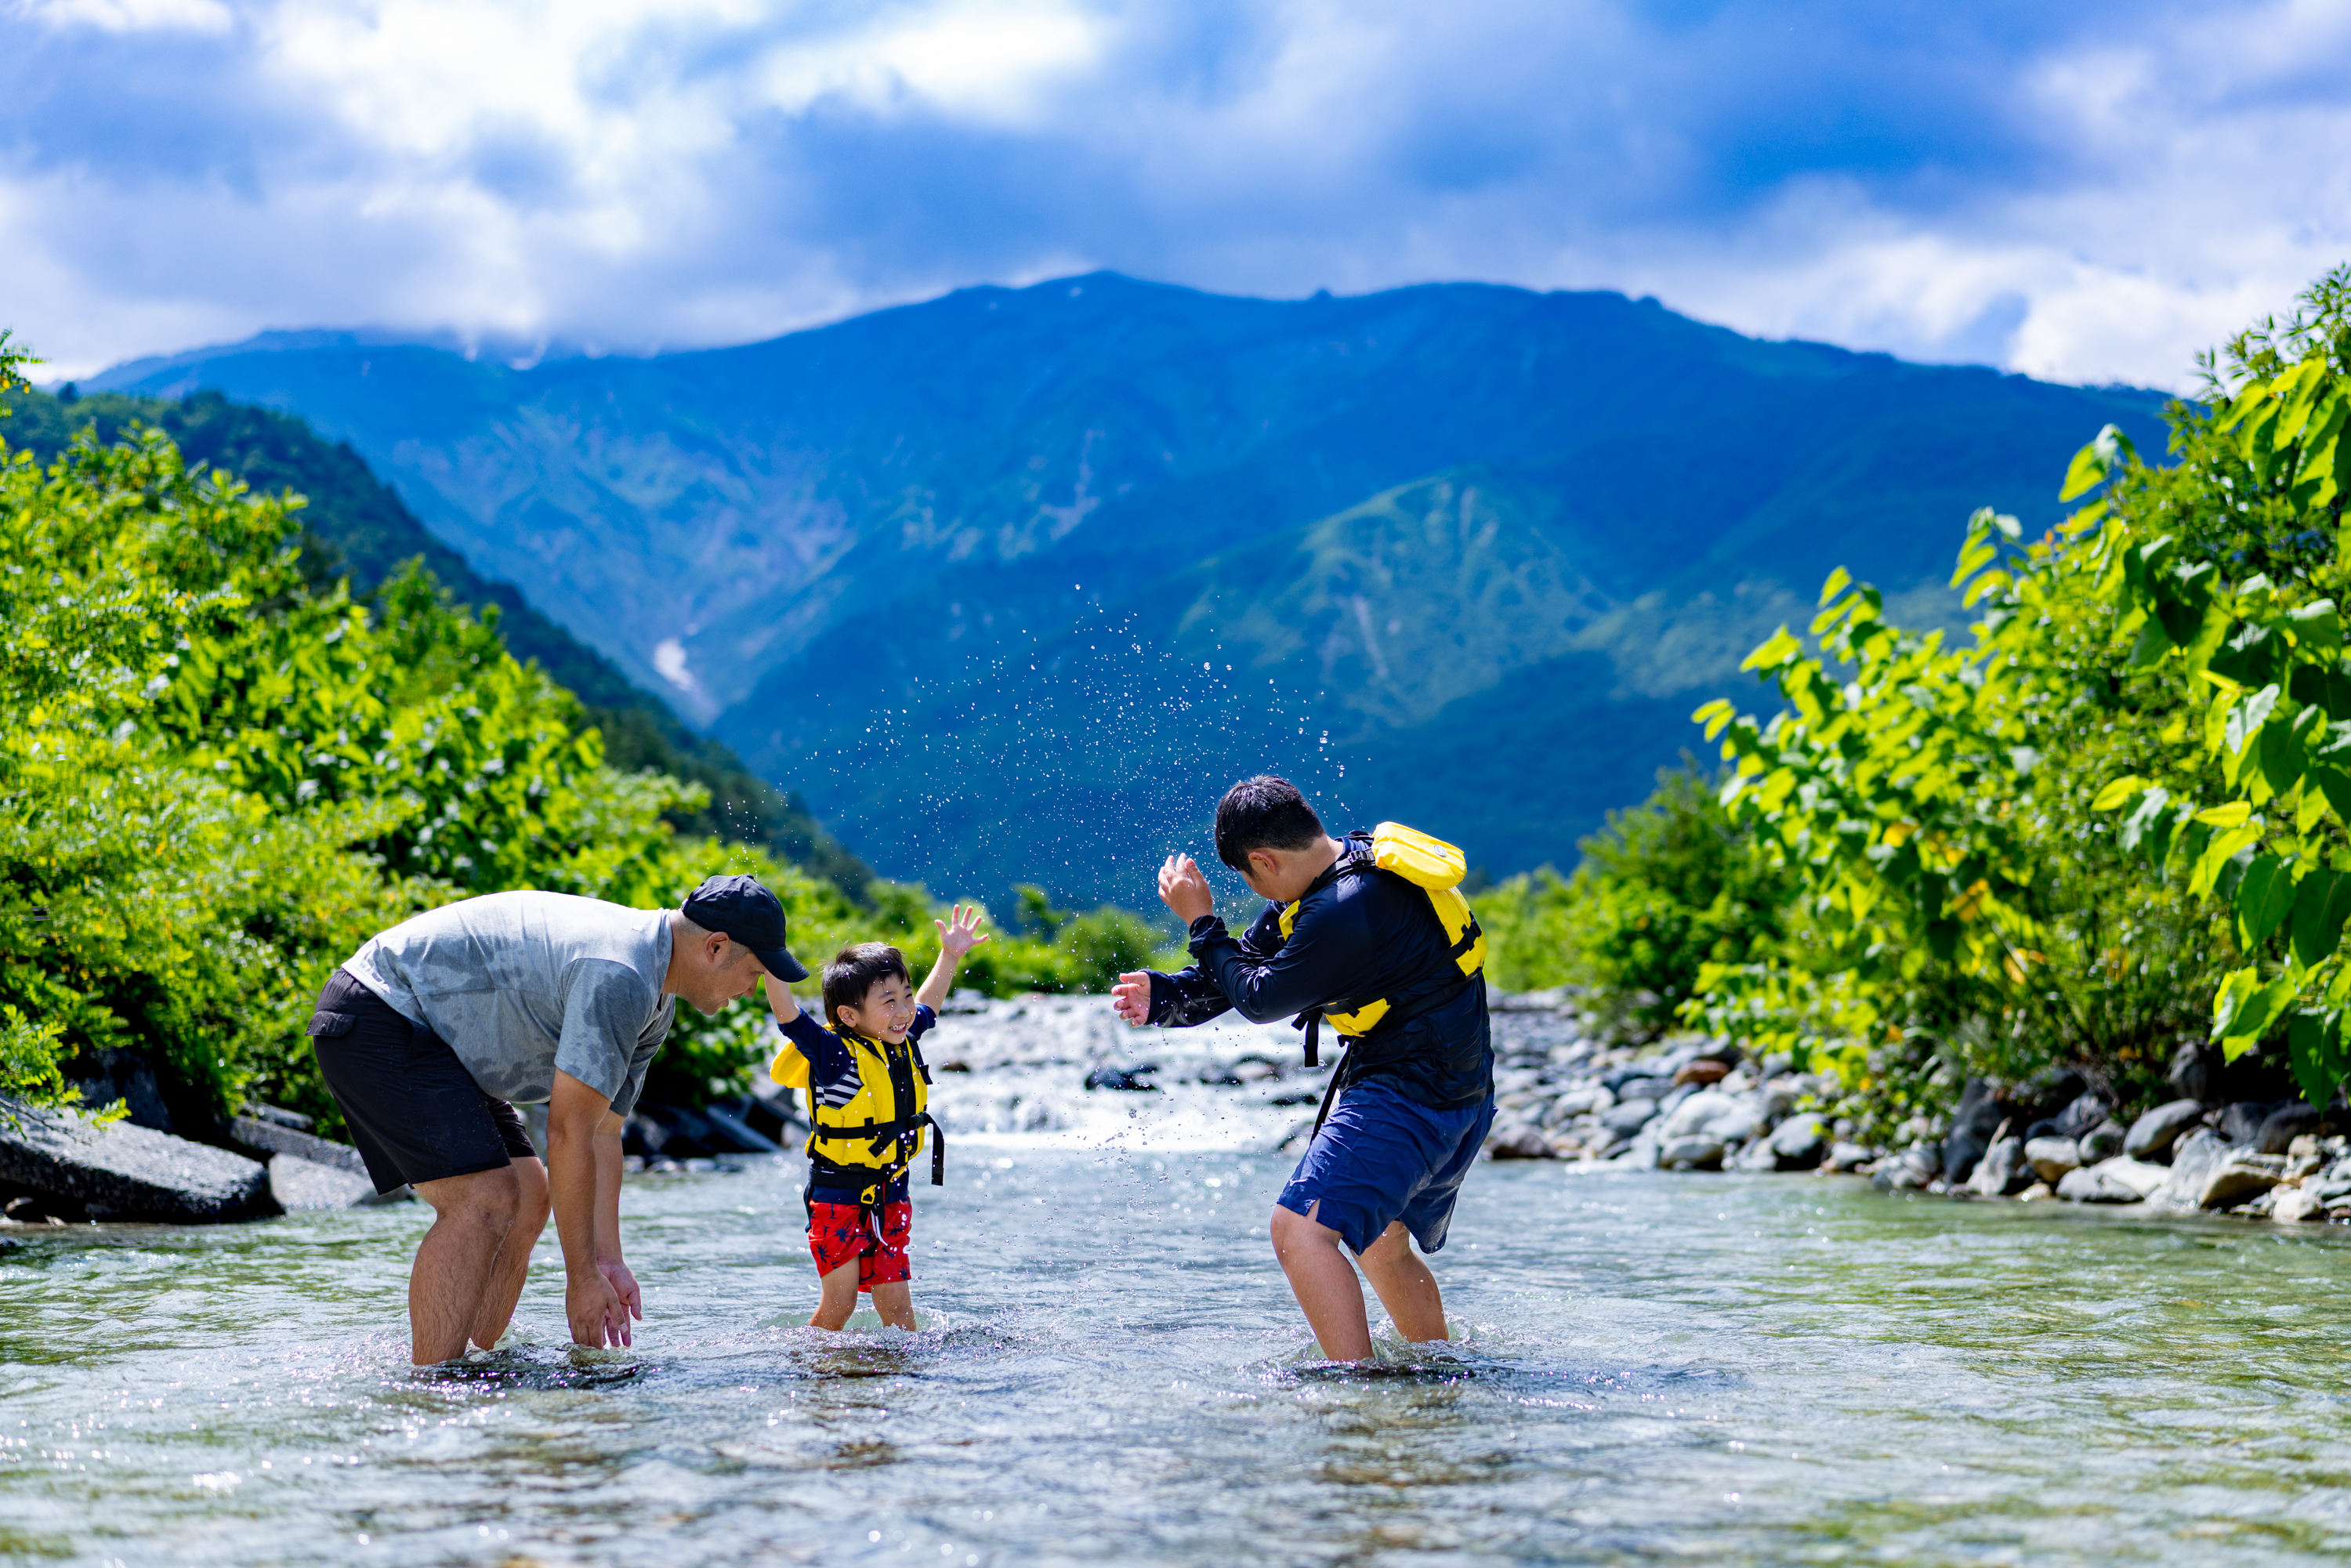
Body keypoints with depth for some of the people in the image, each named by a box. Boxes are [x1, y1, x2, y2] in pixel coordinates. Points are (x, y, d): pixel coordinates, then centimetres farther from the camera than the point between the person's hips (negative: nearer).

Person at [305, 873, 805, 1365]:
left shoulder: (656, 1007, 8)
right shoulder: (618, 979, -26)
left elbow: (603, 1132, 13)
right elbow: (568, 1135, -24)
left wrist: (607, 1260, 8)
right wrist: (582, 1278, -18)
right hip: (377, 1018, -11)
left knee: (528, 1195, 9)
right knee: (484, 1198, -20)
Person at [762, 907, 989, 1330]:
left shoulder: (904, 1045, 5)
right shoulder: (836, 1055, -16)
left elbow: (926, 1007, 25)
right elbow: (790, 1018, -28)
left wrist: (950, 957, 28)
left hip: (890, 1196, 6)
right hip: (839, 1197, -6)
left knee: (897, 1305, 6)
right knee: (838, 1303, -4)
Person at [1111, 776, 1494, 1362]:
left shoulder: (1350, 908, -26)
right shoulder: (1336, 872, 7)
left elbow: (1262, 999, -16)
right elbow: (1250, 962, 13)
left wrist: (1201, 921, -5)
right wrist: (1164, 996, 0)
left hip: (1411, 1093, -11)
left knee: (1299, 1229, -21)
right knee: (1381, 1247, 27)